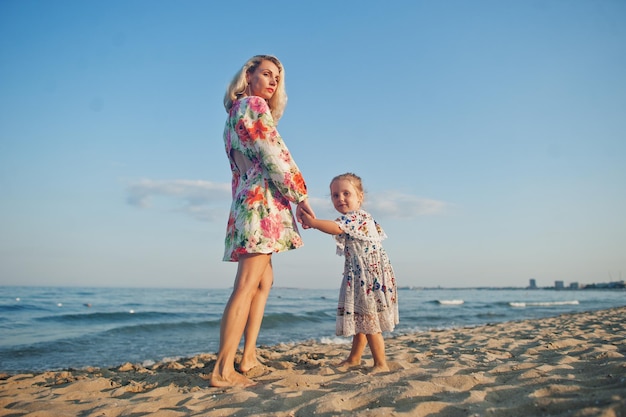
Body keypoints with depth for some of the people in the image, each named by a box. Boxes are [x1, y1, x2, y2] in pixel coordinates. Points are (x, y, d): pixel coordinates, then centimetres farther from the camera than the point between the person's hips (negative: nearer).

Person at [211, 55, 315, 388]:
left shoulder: (234, 115, 22)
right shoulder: (254, 105, -4)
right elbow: (274, 156, -13)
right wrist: (300, 196, -8)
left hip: (245, 201, 10)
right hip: (262, 200, -10)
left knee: (264, 280, 15)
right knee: (246, 286, -12)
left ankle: (249, 356, 16)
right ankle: (223, 370, -10)